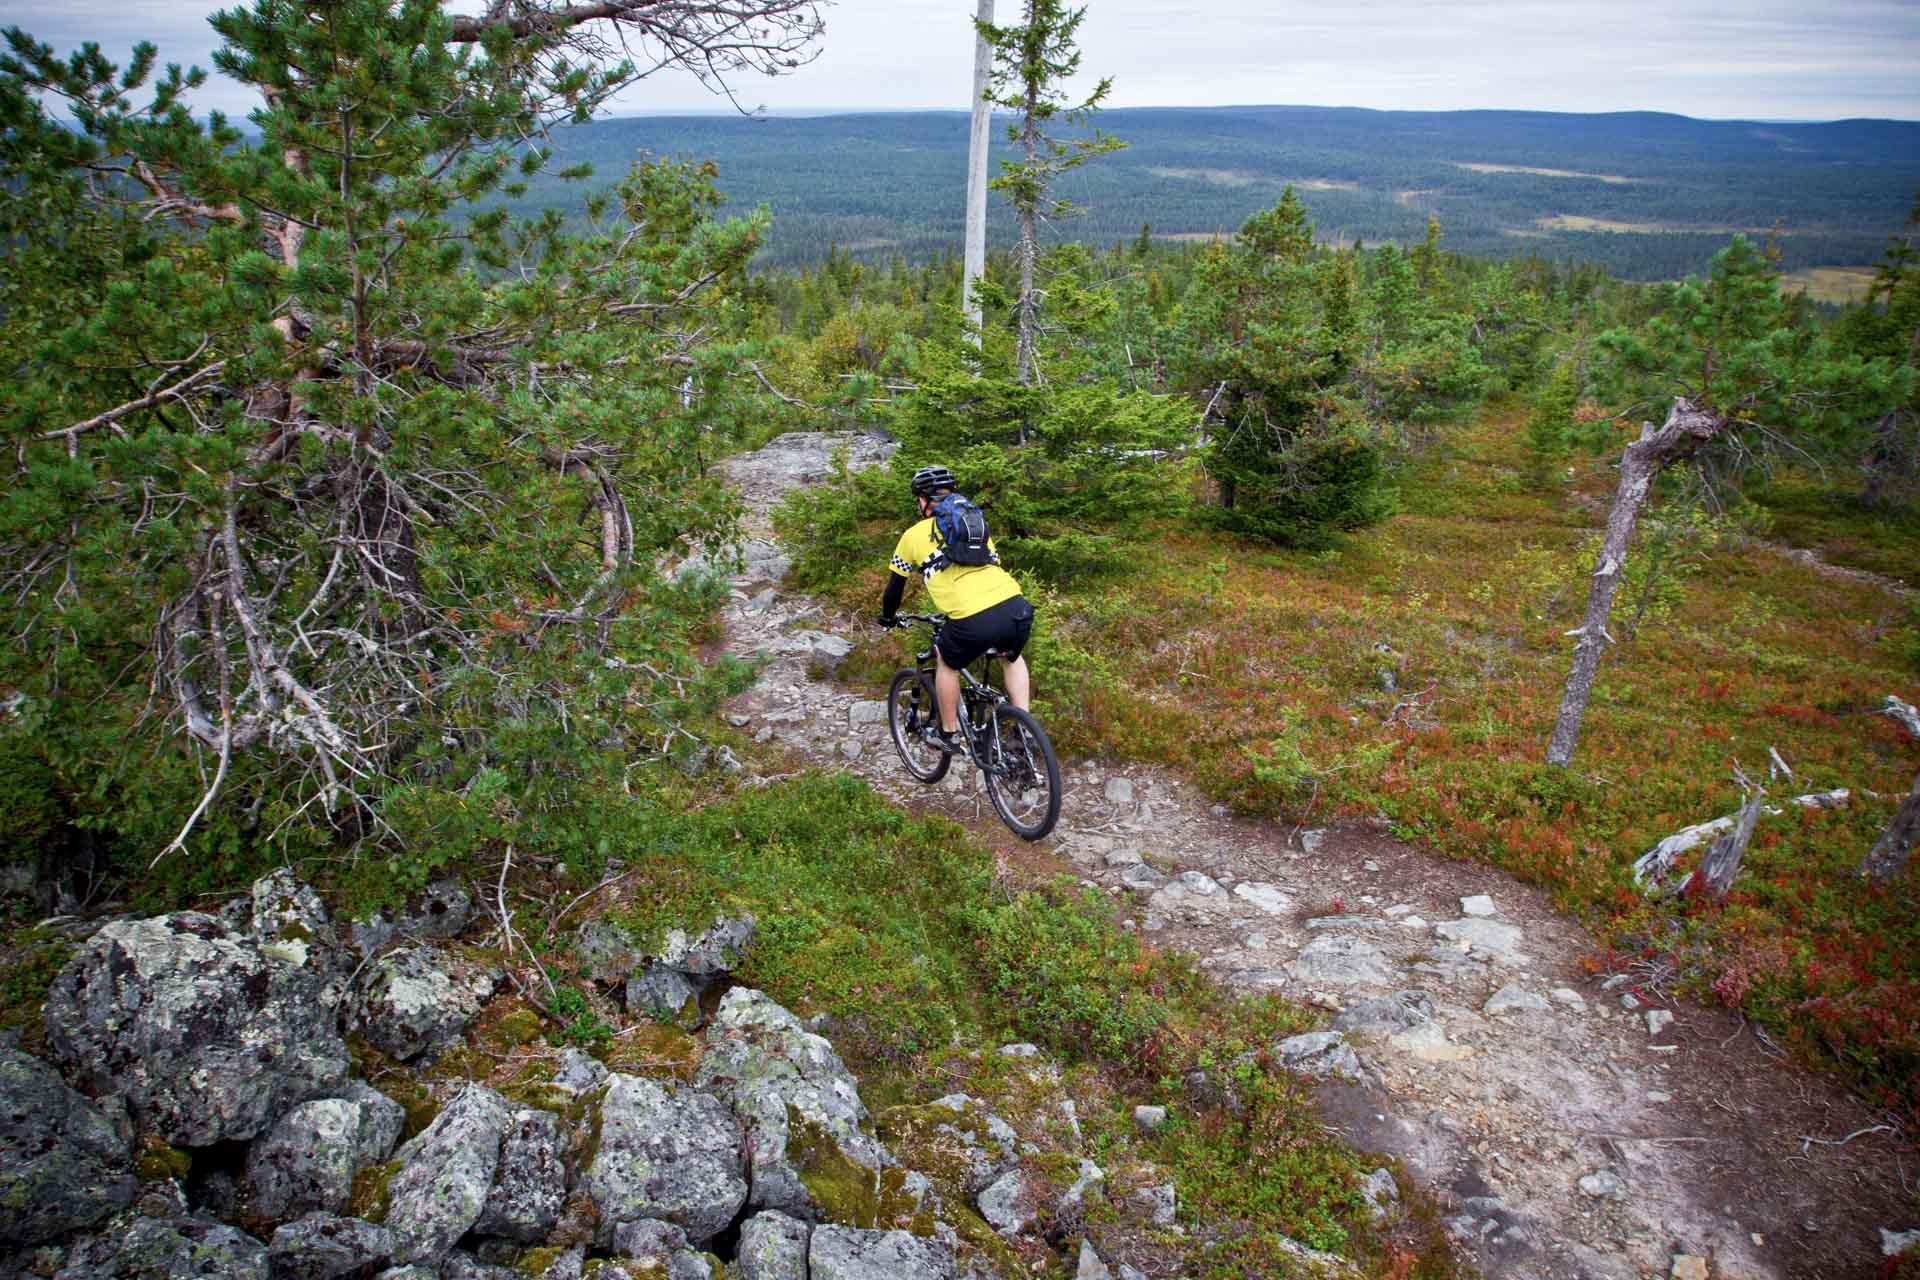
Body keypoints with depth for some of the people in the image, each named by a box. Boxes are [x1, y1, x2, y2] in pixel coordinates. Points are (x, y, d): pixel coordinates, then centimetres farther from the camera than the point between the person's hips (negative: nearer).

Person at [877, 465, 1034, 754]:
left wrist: (887, 618, 47)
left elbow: (896, 585, 27)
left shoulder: (914, 535, 18)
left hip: (973, 621, -4)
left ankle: (947, 734, 33)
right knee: (1011, 657, 34)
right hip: (1017, 607, 4)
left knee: (947, 662, 27)